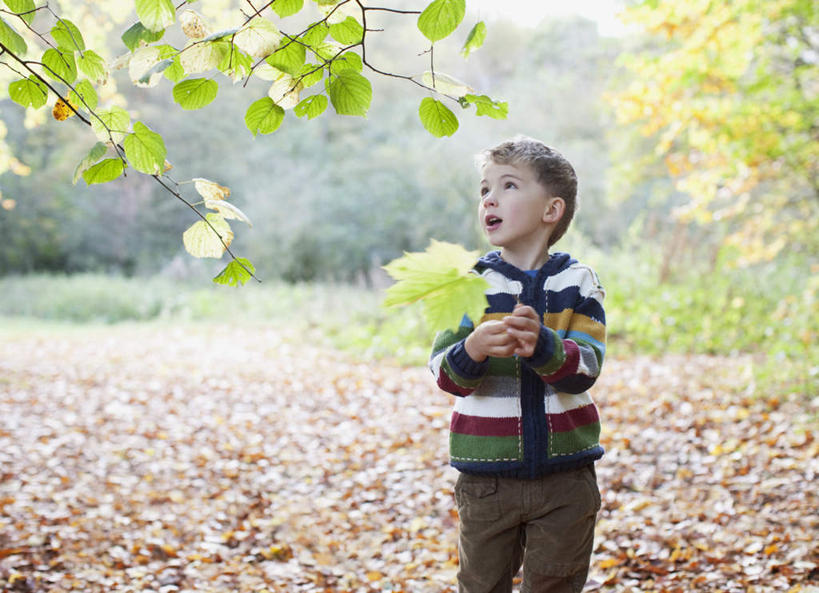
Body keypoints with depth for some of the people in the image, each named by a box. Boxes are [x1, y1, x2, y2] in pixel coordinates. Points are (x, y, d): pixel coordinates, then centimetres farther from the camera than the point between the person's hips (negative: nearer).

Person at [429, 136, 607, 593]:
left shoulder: (577, 281, -2)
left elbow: (586, 369, -13)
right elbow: (446, 374, -9)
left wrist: (542, 345, -33)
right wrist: (474, 349, -31)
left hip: (564, 473, 0)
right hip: (487, 473, 0)